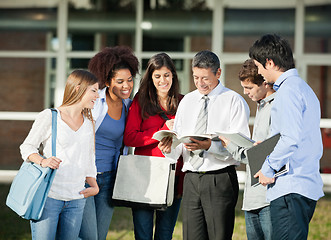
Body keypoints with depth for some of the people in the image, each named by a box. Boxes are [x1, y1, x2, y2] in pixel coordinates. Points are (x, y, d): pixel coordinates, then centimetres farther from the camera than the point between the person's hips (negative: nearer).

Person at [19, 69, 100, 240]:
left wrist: (94, 187, 10)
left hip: (76, 200, 5)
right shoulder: (49, 117, -1)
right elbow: (27, 147, 1)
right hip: (49, 196, -5)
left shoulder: (88, 124, 16)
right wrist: (42, 161, -19)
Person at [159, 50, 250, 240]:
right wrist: (170, 148, -10)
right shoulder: (187, 101, 16)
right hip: (191, 180, 5)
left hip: (220, 180, -5)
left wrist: (209, 145, -25)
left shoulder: (234, 101, -1)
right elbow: (178, 148, 14)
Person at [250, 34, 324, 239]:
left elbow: (291, 138, -21)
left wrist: (269, 168, -11)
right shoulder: (305, 88, 21)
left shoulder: (288, 89, -11)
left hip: (290, 190, -10)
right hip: (308, 185, 10)